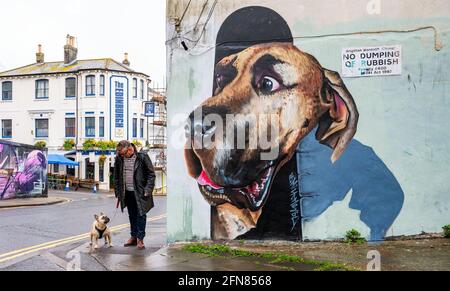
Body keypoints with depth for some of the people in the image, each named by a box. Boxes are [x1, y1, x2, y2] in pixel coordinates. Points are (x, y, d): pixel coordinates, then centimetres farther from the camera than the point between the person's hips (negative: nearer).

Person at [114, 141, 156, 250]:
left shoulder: (142, 157, -11)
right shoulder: (119, 159, 2)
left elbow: (151, 174, -7)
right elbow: (116, 177, 12)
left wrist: (148, 190, -13)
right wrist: (118, 192, 9)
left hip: (139, 192, -4)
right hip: (127, 193, 4)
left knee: (141, 215, 0)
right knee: (132, 215, 13)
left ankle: (140, 238, 9)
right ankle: (133, 237, 24)